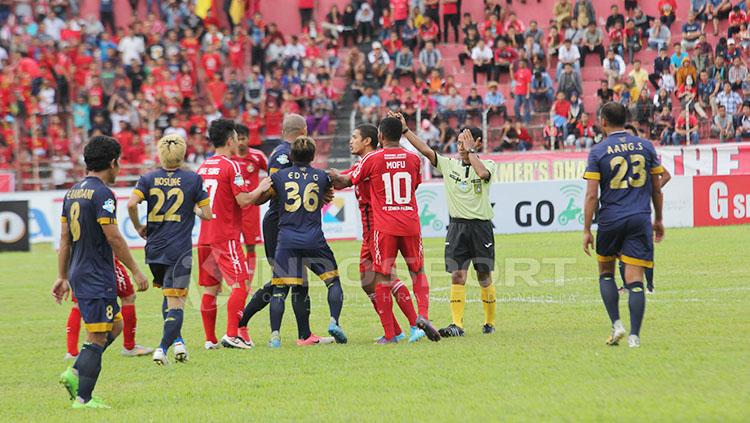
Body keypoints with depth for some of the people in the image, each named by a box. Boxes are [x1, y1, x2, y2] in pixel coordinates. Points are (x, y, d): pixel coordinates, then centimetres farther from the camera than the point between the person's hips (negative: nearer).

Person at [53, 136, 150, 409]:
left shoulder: (73, 193, 12)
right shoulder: (102, 194, -15)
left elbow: (65, 239, 15)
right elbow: (114, 238, -17)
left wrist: (62, 277, 19)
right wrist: (136, 271, -10)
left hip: (78, 274, 9)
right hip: (97, 277, -9)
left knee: (115, 324, 19)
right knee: (97, 337, -4)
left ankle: (75, 373, 10)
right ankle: (83, 398, -4)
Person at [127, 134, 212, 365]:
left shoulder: (148, 179, 3)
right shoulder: (193, 179, -2)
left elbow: (132, 204, -13)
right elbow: (207, 214, -2)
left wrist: (139, 228, 3)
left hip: (154, 248, 3)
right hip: (180, 250, -3)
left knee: (168, 297, 23)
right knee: (176, 302, -2)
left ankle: (177, 340, 14)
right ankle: (163, 347, -16)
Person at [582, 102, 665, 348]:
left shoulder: (598, 152, -2)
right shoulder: (645, 147, 6)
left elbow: (592, 194, -7)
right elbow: (657, 189, 10)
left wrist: (587, 230, -2)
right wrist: (658, 220, 22)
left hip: (610, 220, -1)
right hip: (640, 220, 1)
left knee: (606, 274, 18)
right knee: (635, 280, -1)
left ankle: (616, 324, 5)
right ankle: (634, 335, -8)